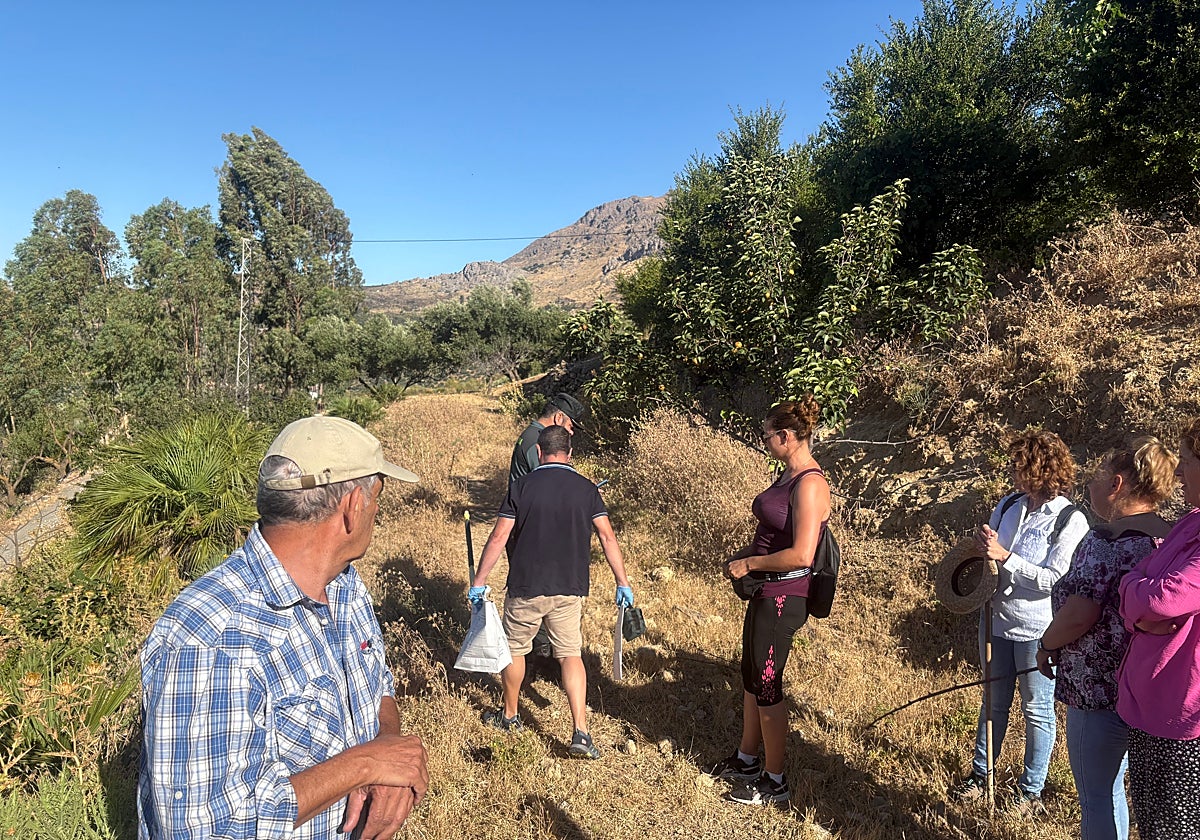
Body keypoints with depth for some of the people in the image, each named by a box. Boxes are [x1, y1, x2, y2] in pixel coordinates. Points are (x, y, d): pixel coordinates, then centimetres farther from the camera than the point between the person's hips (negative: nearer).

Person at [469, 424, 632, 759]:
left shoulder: (522, 486, -7)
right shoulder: (586, 489, -1)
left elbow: (499, 537, -8)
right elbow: (607, 536, -4)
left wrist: (479, 580, -1)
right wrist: (623, 583, 1)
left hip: (526, 586, -2)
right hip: (570, 589, 2)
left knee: (514, 649, 18)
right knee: (571, 655, 8)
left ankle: (509, 715, 35)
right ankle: (581, 733, 1)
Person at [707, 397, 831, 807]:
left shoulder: (810, 484, -21)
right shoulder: (788, 476, 9)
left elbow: (801, 555, -28)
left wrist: (748, 565, -17)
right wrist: (741, 554, 4)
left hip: (783, 597, -10)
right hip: (765, 592, 10)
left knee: (766, 685, 4)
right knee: (751, 676, 20)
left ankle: (774, 781, 22)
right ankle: (746, 759, 39)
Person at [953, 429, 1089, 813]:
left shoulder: (1070, 521, -16)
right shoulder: (1009, 505, 2)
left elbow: (1053, 580, -22)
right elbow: (987, 553, 13)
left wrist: (1004, 556, -26)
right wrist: (981, 545, -9)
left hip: (1037, 631, -6)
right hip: (996, 620, 6)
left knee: (1037, 710, 13)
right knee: (994, 702, 20)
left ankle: (1031, 791, 31)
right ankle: (981, 773, 37)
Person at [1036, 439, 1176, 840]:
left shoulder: (1105, 541, -24)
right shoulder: (1168, 538, 3)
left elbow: (1079, 614, -29)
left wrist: (1047, 645, -10)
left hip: (1099, 690, -9)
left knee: (1097, 795, 8)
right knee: (1110, 787, 25)